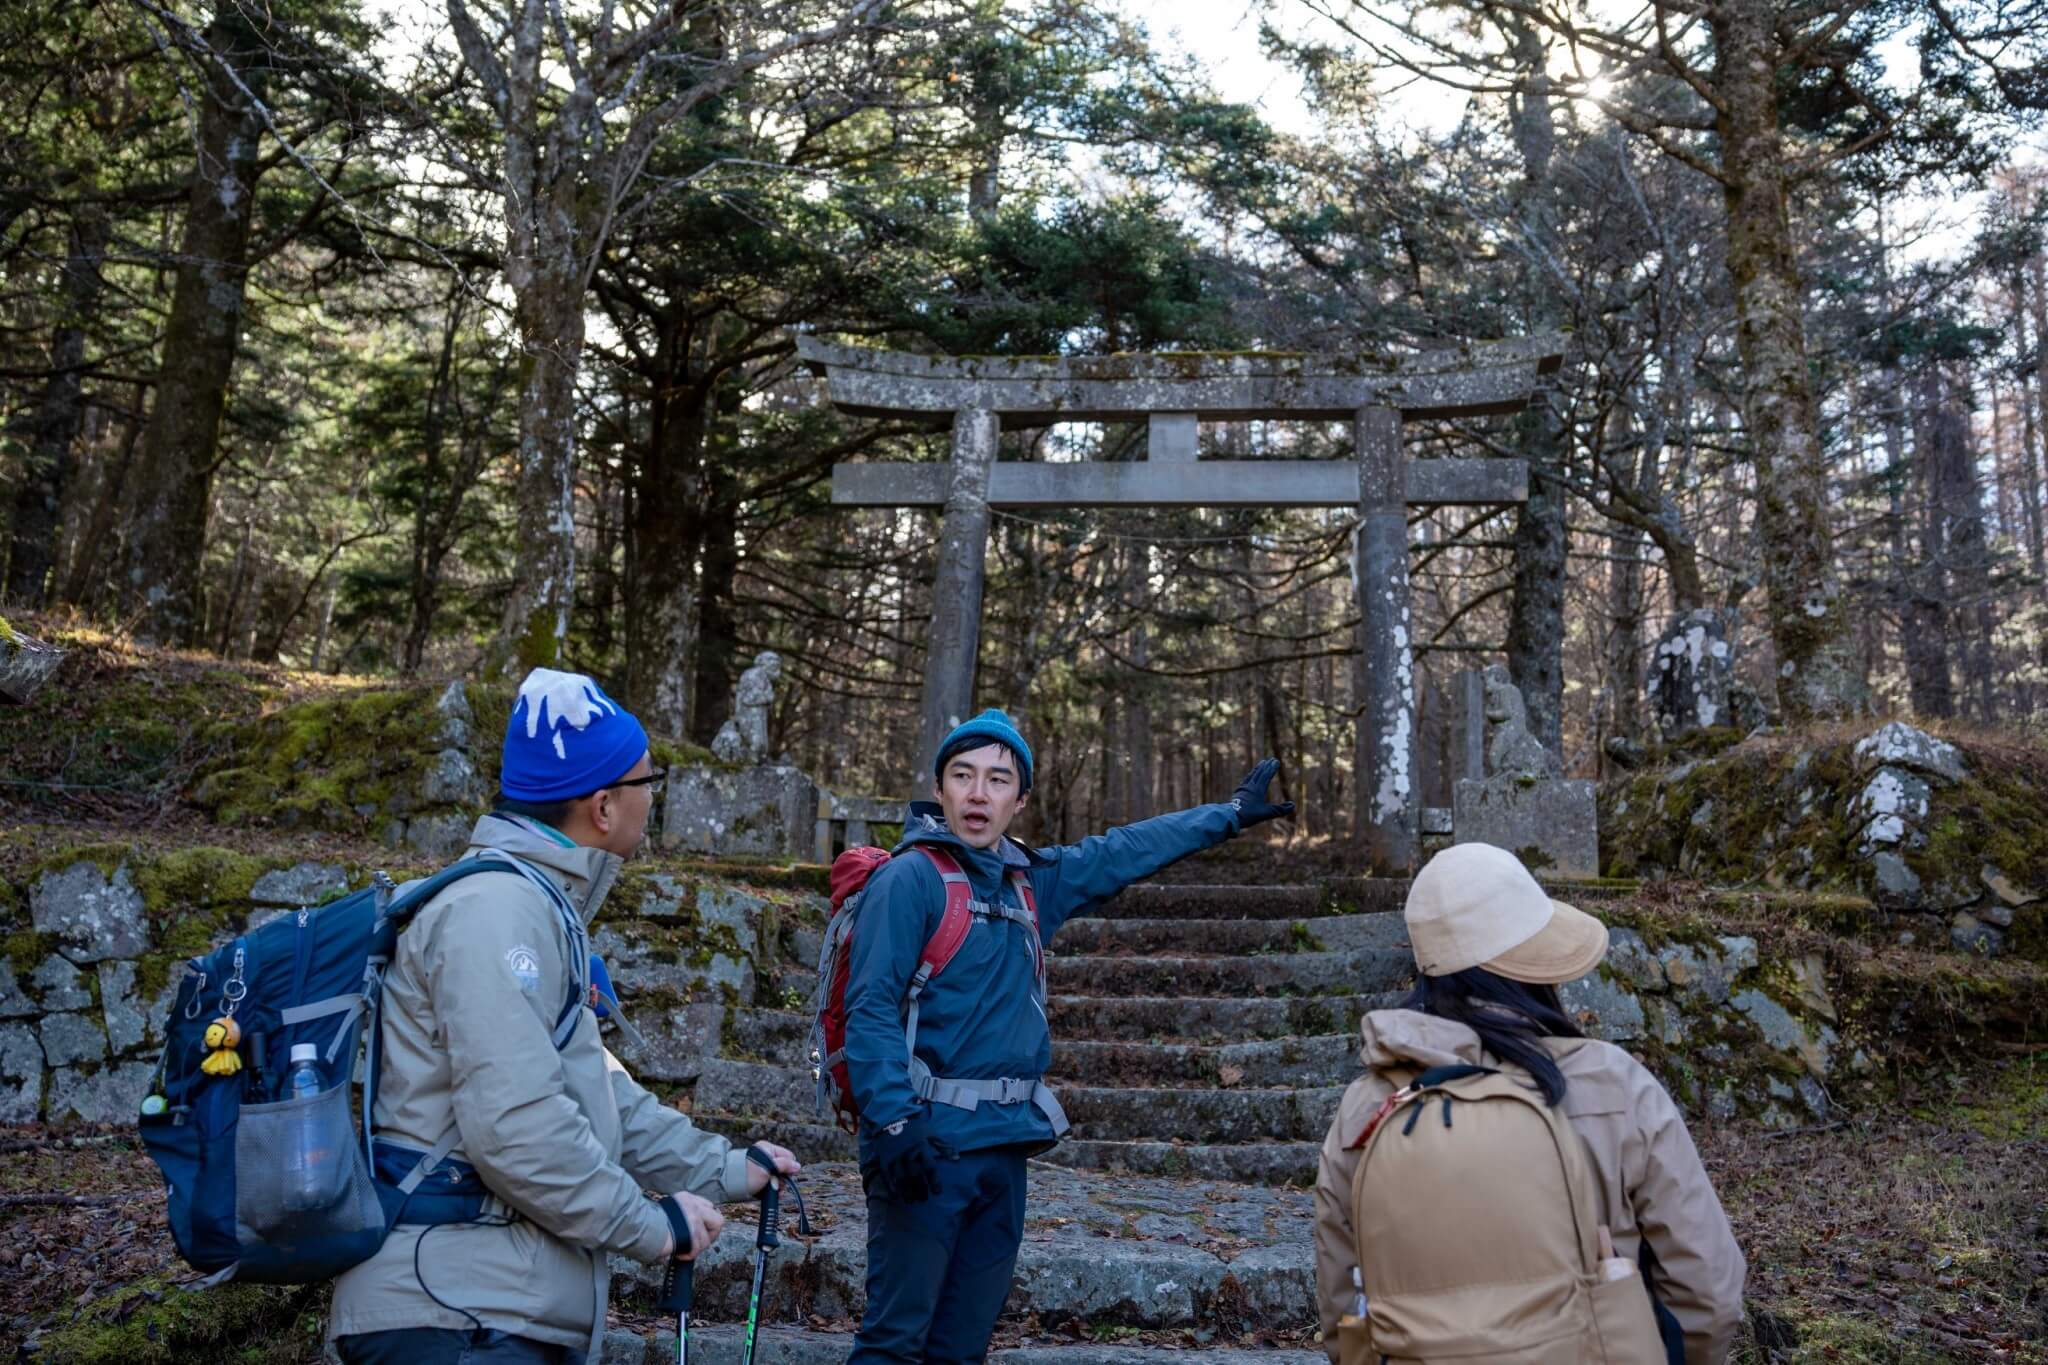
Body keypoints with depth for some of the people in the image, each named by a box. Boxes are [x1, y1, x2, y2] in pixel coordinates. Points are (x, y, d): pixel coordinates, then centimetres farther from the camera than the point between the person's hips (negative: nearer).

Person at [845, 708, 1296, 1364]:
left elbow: (1124, 852, 24)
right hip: (928, 1141, -7)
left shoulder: (1029, 880, 13)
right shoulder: (912, 876, -8)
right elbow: (871, 1009, -14)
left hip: (1004, 1144, 7)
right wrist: (895, 1125, -24)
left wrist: (1228, 814, 32)